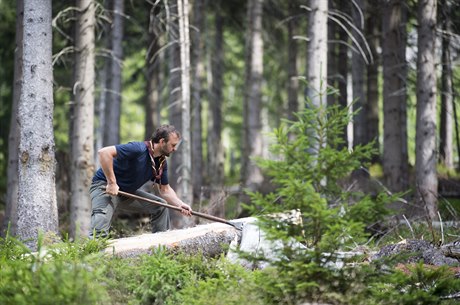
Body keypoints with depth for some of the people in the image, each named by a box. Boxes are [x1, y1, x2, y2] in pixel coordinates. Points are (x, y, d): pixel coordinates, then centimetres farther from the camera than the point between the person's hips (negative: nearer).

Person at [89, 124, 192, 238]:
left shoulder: (162, 163, 0)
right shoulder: (138, 149, -27)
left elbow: (165, 189, 13)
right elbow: (103, 152, -34)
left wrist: (180, 204, -6)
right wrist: (111, 183, -32)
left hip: (127, 192, 9)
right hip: (104, 187, -9)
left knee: (161, 207, 8)